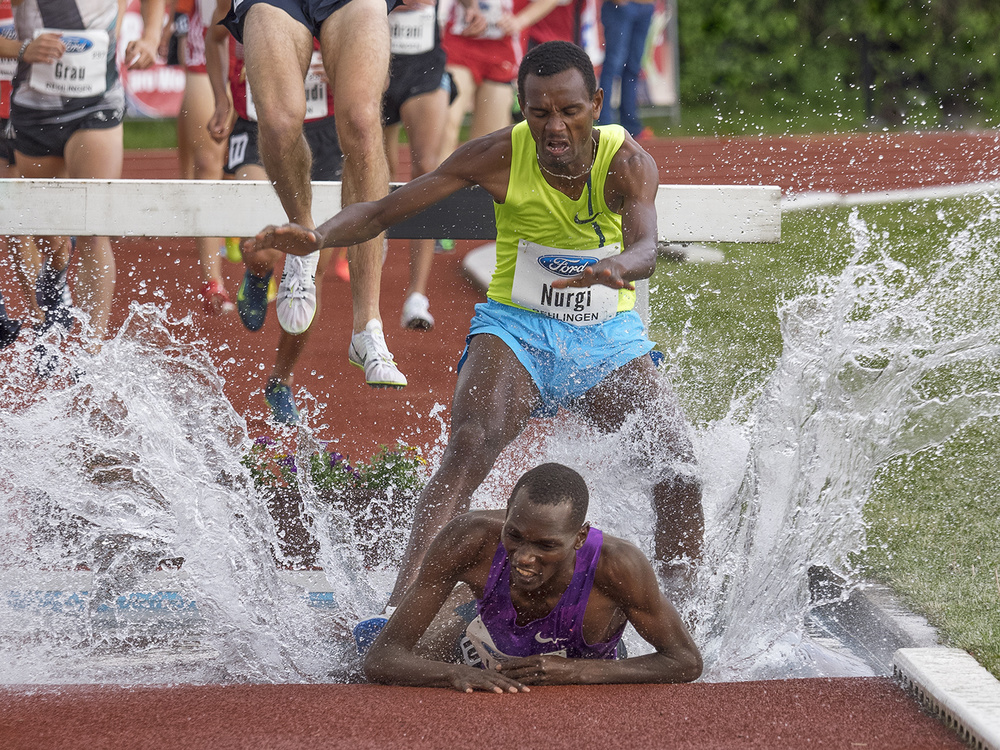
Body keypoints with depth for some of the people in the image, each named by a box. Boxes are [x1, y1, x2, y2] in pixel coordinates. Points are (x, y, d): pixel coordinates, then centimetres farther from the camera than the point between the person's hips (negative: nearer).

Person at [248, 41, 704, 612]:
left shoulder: (626, 162, -16)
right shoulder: (500, 157, -13)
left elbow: (646, 249, -35)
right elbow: (385, 210, -11)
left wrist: (614, 270, -60)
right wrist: (319, 237, -31)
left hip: (607, 336, 1)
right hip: (518, 328, -1)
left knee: (680, 474, -17)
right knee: (469, 448, -29)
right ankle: (403, 604, -38)